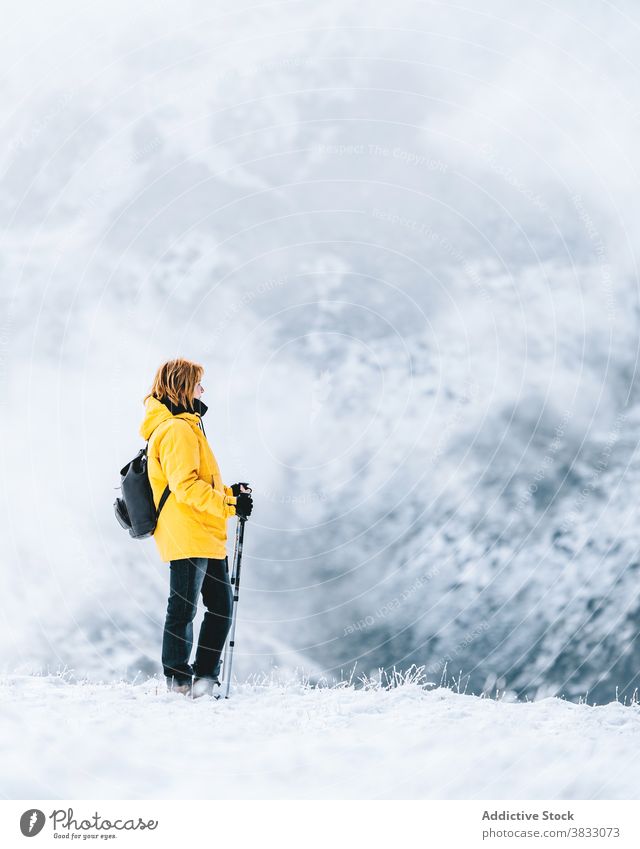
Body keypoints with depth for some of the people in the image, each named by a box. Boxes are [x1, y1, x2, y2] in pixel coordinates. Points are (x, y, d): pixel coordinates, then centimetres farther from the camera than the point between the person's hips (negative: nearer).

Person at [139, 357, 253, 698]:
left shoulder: (184, 425, 20)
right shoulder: (178, 430, -14)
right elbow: (186, 486, -21)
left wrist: (229, 491, 15)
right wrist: (229, 504, -20)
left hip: (206, 536, 11)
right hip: (188, 538, -11)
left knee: (222, 606, 10)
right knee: (184, 608, -2)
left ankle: (205, 674, 15)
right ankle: (178, 678, 6)